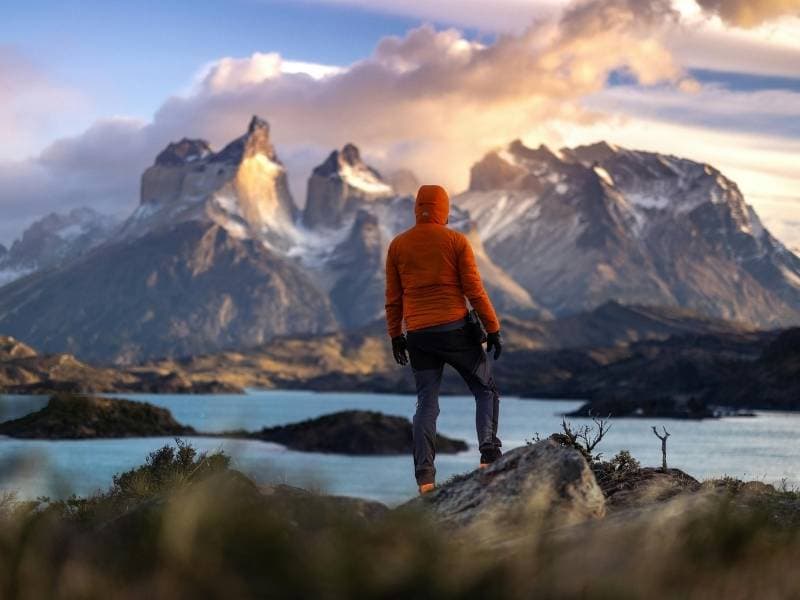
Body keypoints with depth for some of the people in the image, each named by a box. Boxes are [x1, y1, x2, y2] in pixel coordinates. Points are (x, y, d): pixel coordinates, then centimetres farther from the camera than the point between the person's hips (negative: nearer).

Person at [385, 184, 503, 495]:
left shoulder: (398, 245, 7)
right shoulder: (456, 241, -2)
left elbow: (393, 297, 9)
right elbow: (474, 290, -4)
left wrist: (395, 336, 17)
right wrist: (493, 329, 2)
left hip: (418, 335, 3)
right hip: (456, 329, -3)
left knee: (426, 404, 6)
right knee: (486, 391, 11)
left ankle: (424, 475, -5)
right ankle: (490, 455, -6)